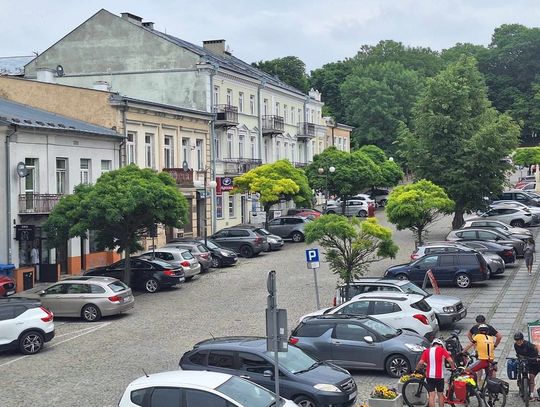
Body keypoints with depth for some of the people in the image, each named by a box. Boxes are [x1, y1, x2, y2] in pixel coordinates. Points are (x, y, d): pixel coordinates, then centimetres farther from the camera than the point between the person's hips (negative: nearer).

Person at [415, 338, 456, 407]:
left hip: (429, 376, 1)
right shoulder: (442, 350, 1)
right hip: (439, 376, -1)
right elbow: (450, 360, -7)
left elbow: (420, 363, -3)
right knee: (440, 395, 13)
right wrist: (453, 368, 9)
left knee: (431, 396, 0)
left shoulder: (426, 351, 7)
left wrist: (416, 370, 14)